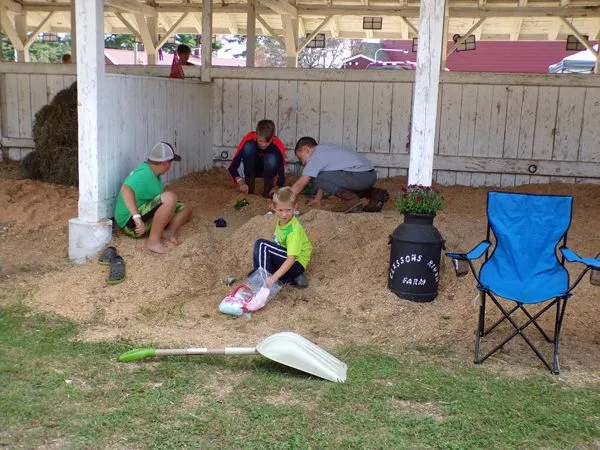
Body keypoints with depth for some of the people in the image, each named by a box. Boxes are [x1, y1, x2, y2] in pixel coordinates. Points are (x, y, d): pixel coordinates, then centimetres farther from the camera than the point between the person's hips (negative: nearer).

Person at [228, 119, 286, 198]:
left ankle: (268, 190, -10)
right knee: (248, 147, -31)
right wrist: (240, 182, -44)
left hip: (268, 170, -1)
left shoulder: (278, 146, -29)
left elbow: (282, 172, -29)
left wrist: (277, 188, -49)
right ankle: (249, 188, -19)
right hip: (252, 169, 1)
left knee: (272, 159, -36)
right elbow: (232, 166, -28)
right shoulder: (248, 140, -29)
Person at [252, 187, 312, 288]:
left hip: (296, 263, -9)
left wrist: (275, 277, -44)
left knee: (261, 244, -20)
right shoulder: (282, 221, -1)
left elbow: (291, 259, -35)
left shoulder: (294, 230, -27)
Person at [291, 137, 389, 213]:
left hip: (359, 176, -9)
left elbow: (299, 184, -4)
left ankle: (351, 201, -8)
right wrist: (317, 199, 35)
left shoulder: (315, 157, -3)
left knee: (320, 179, -8)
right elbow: (325, 177, 31)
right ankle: (375, 194, 15)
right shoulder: (325, 148, 23)